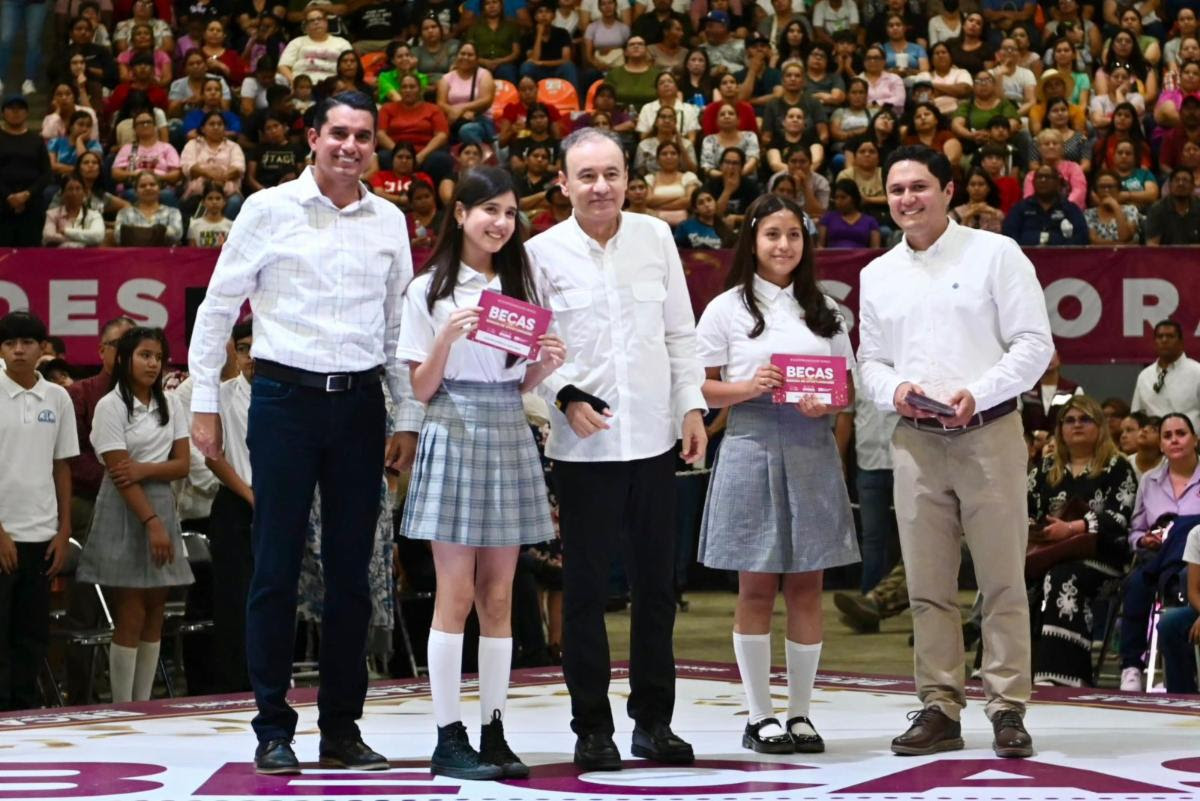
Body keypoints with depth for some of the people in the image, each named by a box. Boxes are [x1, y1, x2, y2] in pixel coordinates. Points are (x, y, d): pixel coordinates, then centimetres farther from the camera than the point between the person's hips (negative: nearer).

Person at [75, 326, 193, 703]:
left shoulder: (168, 405, 11)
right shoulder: (111, 406, -6)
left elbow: (182, 464, 6)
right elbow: (119, 472, -12)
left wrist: (144, 469, -13)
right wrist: (151, 522, -19)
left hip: (162, 505, 6)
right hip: (125, 511, -6)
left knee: (154, 617, 5)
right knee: (130, 617, -6)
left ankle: (144, 704, 10)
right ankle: (122, 710, -1)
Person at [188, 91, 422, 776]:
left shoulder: (389, 221, 9)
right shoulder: (270, 210, 0)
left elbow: (400, 327, 14)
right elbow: (218, 308, 4)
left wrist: (408, 419, 10)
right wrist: (205, 403, 0)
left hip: (359, 403, 3)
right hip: (285, 395, -3)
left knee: (352, 571, 5)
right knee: (277, 566, -2)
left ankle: (342, 727, 13)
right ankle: (274, 729, 5)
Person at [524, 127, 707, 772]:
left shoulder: (655, 237, 7)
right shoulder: (542, 252, -1)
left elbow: (680, 331, 11)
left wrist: (692, 406, 5)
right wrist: (565, 396, -13)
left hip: (654, 436, 3)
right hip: (583, 443, -2)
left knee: (655, 585, 8)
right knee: (585, 589, 1)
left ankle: (653, 719, 19)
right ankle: (592, 727, 10)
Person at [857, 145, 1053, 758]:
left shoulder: (994, 254, 1)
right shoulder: (878, 275, 15)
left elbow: (1033, 343, -3)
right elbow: (869, 360, 18)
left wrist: (978, 393, -16)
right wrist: (894, 390, -5)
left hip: (988, 432, -4)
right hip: (915, 438, 4)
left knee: (1002, 579, -3)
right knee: (927, 585, 4)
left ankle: (1008, 710, 1)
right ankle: (939, 708, 9)